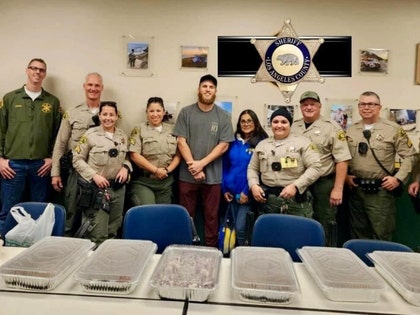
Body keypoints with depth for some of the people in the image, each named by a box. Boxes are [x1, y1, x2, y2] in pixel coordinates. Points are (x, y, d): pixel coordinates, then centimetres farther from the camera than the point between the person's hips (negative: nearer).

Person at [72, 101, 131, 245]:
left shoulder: (123, 136, 8)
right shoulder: (90, 134, -6)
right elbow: (77, 159, -5)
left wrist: (125, 168, -4)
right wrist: (94, 175, -15)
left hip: (118, 188, 5)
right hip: (96, 188, -4)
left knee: (113, 231, 16)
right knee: (98, 234, -4)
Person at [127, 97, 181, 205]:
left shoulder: (172, 130, 9)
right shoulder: (139, 130, 0)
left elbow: (178, 154, 5)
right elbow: (134, 155, -9)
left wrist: (168, 170, -9)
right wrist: (156, 170, -11)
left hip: (166, 182, 3)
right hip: (143, 182, -3)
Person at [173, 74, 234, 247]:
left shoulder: (223, 116, 2)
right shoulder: (186, 112, 2)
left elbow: (223, 145, -3)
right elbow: (181, 141, -3)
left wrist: (201, 163, -11)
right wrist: (193, 165, -11)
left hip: (213, 176, 0)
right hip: (187, 175, 1)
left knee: (211, 216, 10)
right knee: (186, 215, 11)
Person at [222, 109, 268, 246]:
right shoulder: (234, 142, 9)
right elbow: (225, 166, 11)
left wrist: (247, 191, -14)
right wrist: (224, 188, 5)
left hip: (248, 193, -5)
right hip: (232, 192, 5)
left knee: (241, 228, -7)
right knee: (235, 226, 14)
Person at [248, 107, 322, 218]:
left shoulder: (303, 142, 1)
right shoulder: (262, 144, 14)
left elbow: (315, 167, -6)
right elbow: (252, 168, 16)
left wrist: (295, 186, -16)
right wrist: (253, 185, -3)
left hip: (296, 200, -3)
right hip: (268, 199, 3)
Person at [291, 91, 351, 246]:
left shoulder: (332, 127, -5)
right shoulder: (293, 127, 9)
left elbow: (342, 160, -9)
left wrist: (337, 188, -14)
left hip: (324, 184, -4)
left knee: (325, 225, 6)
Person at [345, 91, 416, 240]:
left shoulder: (393, 129, -3)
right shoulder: (350, 130, 8)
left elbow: (409, 155, -2)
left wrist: (398, 178, -9)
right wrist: (345, 175, 2)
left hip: (381, 190, -3)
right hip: (355, 189, 4)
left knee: (381, 234, 3)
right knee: (358, 232, 15)